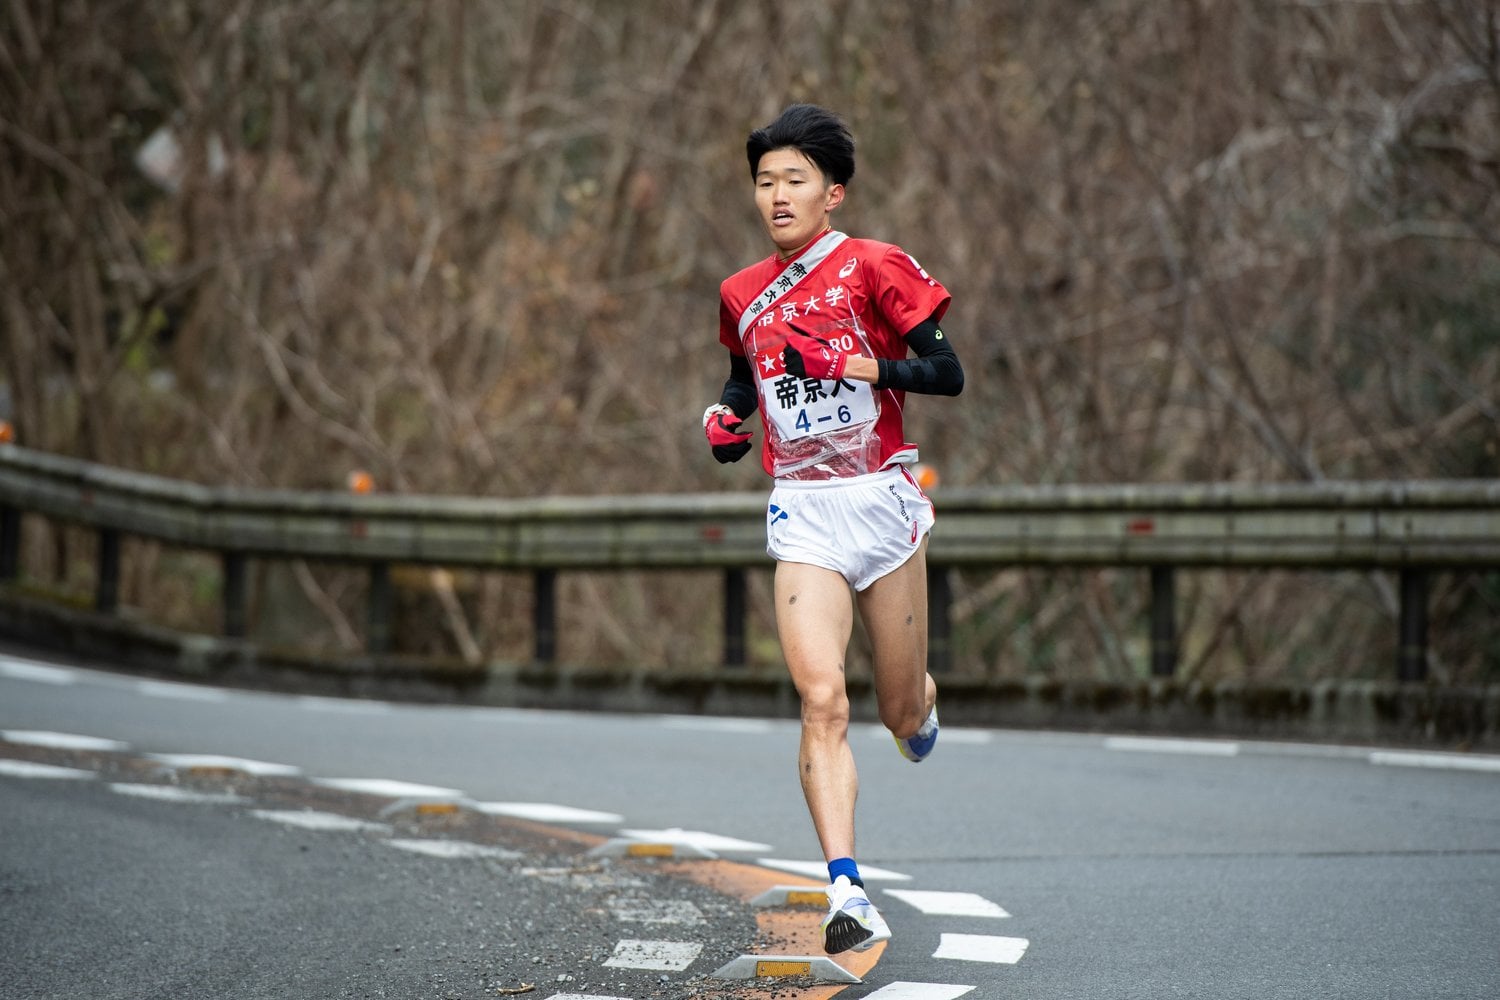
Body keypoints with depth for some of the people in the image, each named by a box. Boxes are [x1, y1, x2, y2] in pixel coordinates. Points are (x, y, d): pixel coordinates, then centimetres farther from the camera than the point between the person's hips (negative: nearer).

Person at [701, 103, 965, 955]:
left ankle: (923, 702, 49)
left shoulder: (875, 268, -6)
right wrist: (727, 415, 7)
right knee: (823, 699, -17)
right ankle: (847, 891, -21)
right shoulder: (743, 295, 9)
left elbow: (949, 374, -7)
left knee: (901, 713, 9)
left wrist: (865, 366, -21)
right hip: (802, 512, 2)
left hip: (882, 501, -2)